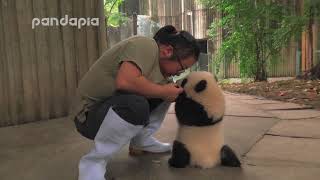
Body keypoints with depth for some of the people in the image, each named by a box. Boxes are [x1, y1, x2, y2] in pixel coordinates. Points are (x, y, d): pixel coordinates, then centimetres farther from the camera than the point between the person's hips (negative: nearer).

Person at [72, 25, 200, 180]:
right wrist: (163, 92, -24)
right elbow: (124, 81, -37)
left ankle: (141, 142, 11)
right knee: (136, 105, -37)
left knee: (166, 91, 5)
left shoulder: (157, 56, 6)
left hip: (117, 108, 9)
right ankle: (93, 163, -19)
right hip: (90, 115, -9)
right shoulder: (146, 45, -21)